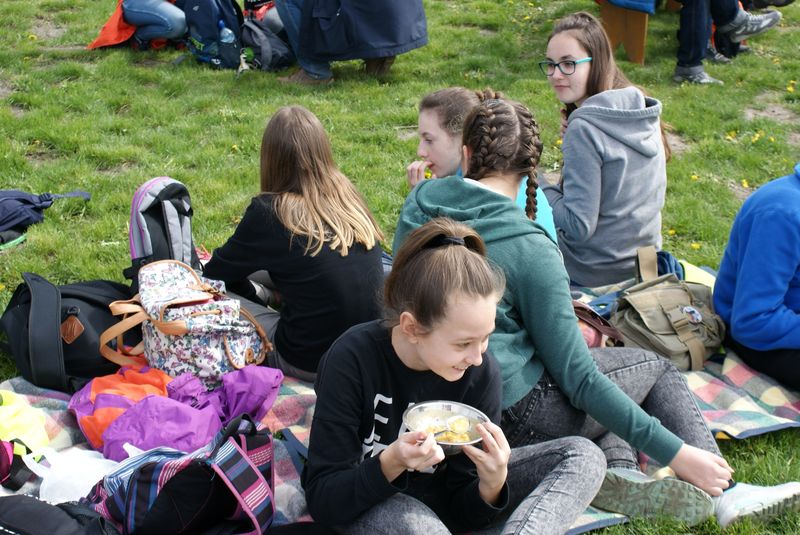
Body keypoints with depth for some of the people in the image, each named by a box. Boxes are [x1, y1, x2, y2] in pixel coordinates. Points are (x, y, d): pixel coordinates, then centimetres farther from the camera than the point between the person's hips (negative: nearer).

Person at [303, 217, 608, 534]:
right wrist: (391, 462, -38)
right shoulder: (352, 361, -24)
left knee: (582, 456, -14)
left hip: (437, 493, 5)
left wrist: (492, 485, -29)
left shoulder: (480, 374, -14)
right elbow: (323, 502, -21)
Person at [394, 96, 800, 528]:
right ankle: (723, 494, 8)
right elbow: (576, 377, -18)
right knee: (655, 367, 16)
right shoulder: (530, 249, -19)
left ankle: (618, 472, 3)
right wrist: (675, 453, -13)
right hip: (507, 414, -7)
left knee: (608, 363, 25)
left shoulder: (418, 204, -1)